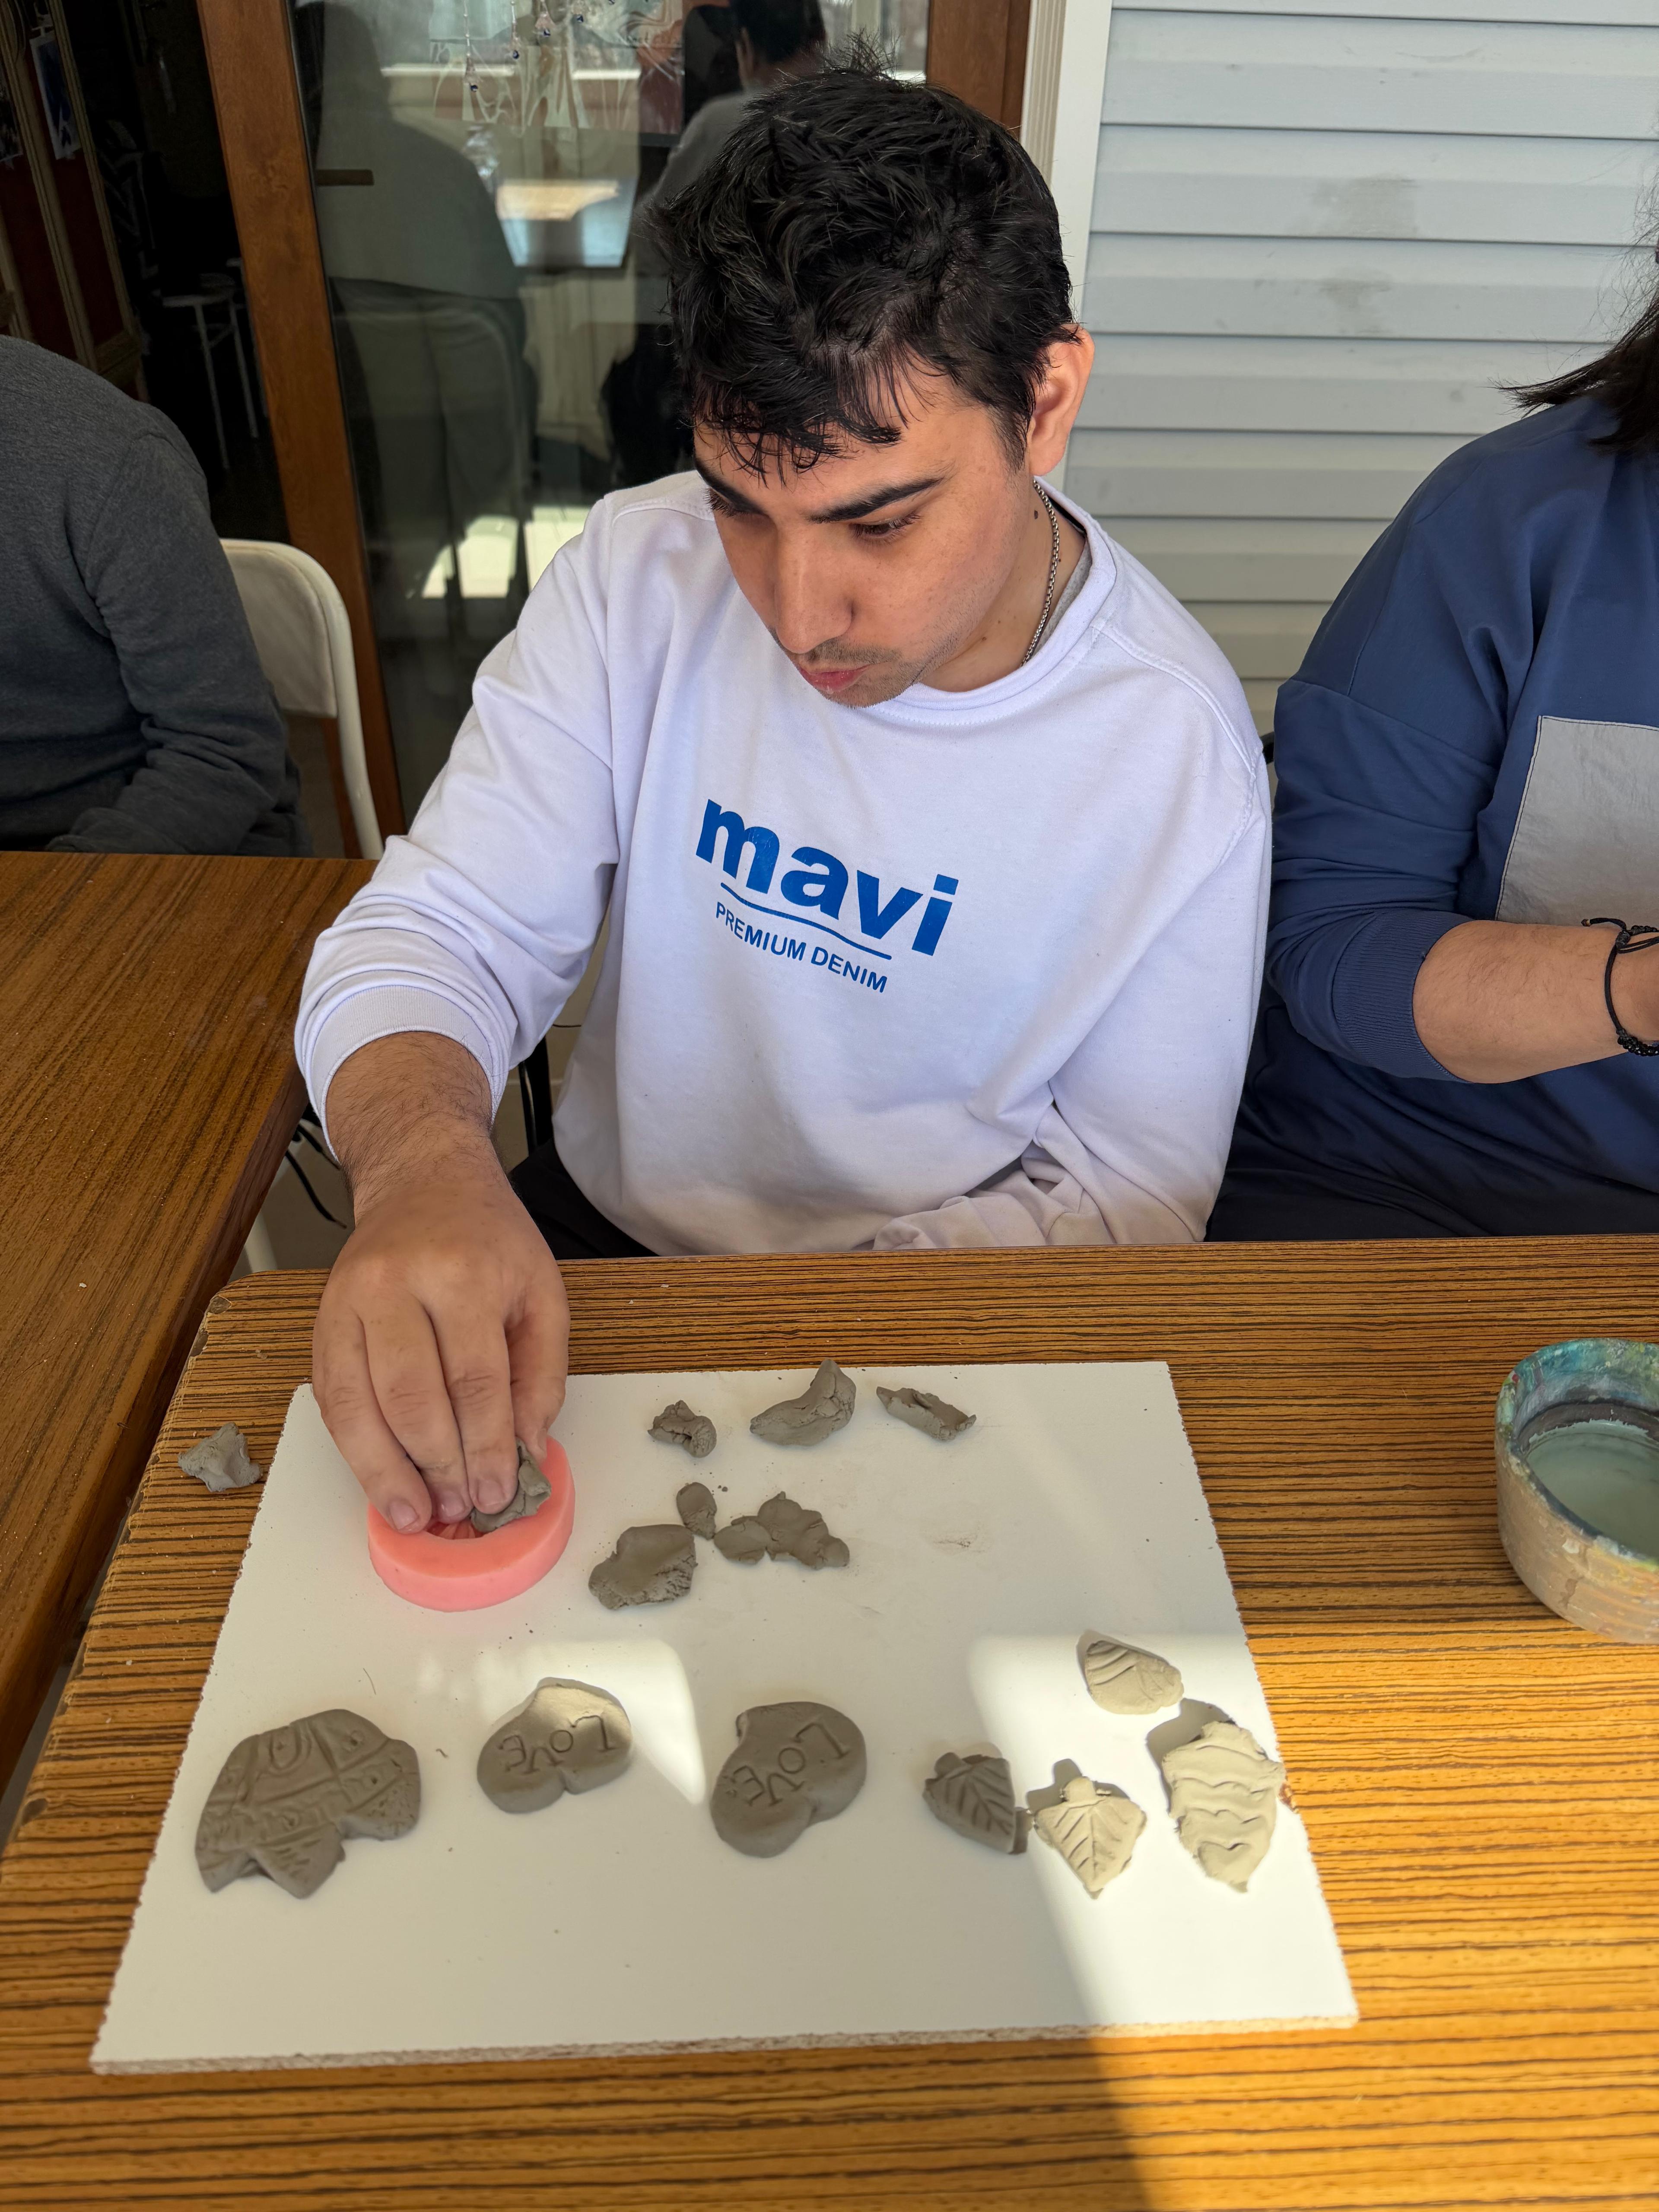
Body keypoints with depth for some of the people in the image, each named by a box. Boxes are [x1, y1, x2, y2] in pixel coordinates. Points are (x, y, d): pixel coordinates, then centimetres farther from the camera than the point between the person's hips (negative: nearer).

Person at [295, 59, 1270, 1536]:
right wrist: (423, 1158, -36)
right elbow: (438, 931, -12)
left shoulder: (1178, 748, -16)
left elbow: (1129, 1199, -10)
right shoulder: (638, 573, -11)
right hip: (601, 1226, 2)